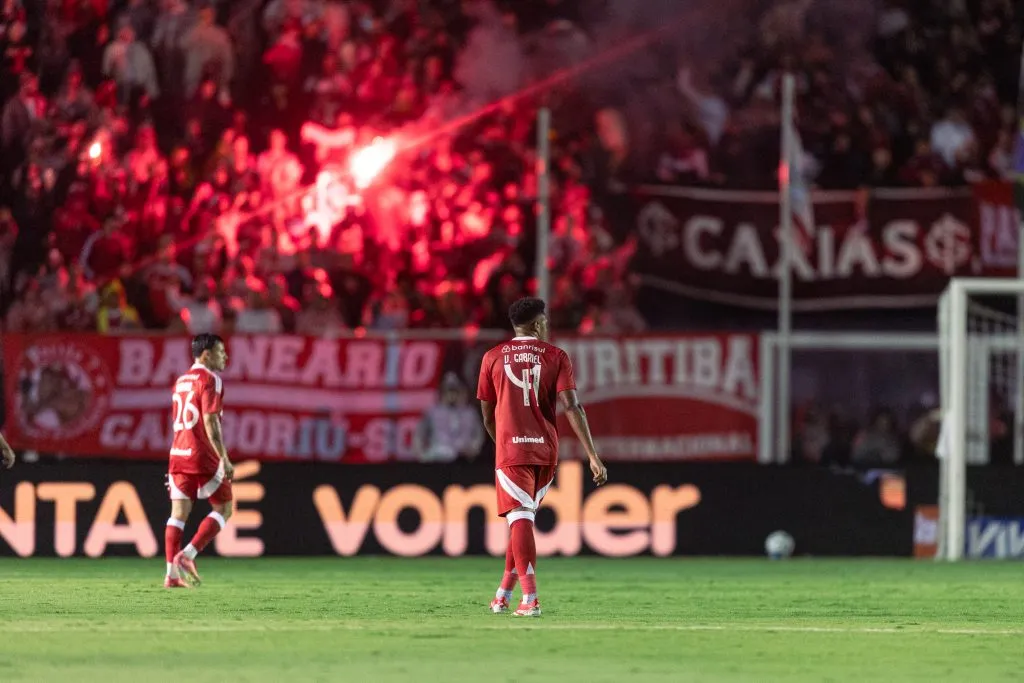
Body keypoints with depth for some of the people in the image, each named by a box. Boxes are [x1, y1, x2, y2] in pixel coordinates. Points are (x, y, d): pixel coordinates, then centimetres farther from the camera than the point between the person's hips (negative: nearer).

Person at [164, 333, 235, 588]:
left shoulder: (181, 381, 17)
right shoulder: (209, 379, -9)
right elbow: (210, 422, -17)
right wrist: (224, 459, -17)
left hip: (178, 455, 8)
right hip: (203, 456, -8)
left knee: (178, 514, 4)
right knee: (224, 508, 5)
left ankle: (172, 574, -2)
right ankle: (187, 555, -7)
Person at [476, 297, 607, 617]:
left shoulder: (493, 358, 5)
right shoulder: (555, 356, 3)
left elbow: (487, 416, 11)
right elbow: (572, 407, -7)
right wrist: (593, 456, -9)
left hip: (510, 450, -2)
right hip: (546, 449, 2)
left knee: (520, 519, -7)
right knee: (523, 519, 17)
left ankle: (530, 599, -20)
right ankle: (503, 594, 24)